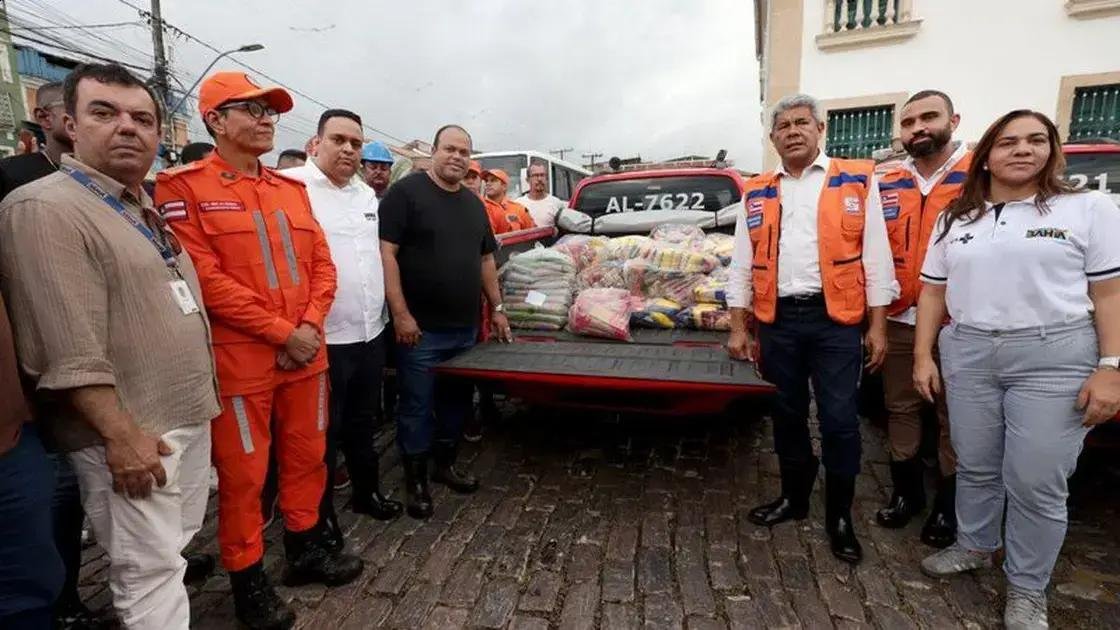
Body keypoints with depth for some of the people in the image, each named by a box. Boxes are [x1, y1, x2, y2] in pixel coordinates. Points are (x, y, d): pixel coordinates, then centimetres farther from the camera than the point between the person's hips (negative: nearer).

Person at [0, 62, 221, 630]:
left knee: (175, 549, 22)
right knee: (149, 571, 3)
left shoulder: (147, 209, 13)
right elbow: (69, 354, -22)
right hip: (128, 433, -8)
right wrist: (121, 435, -22)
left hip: (190, 417, 9)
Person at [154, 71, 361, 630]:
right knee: (243, 475, 6)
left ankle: (305, 548, 35)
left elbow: (322, 264, 10)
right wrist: (282, 332, -16)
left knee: (307, 457, 16)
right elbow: (205, 277, -15)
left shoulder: (292, 188, 13)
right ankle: (247, 579, 25)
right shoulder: (183, 187, -5)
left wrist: (310, 327, -6)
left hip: (306, 353, 6)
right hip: (240, 361, -5)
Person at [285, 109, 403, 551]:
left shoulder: (367, 194, 13)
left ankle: (367, 492, 40)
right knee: (323, 432, 9)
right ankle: (320, 514, 27)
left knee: (362, 423, 22)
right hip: (324, 338, -7)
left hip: (371, 332, 7)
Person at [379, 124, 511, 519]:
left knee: (456, 401, 16)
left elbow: (485, 258, 20)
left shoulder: (473, 203, 15)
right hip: (421, 328, -6)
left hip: (465, 327, 7)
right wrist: (401, 314, -19)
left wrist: (497, 307, 15)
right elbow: (386, 253, -14)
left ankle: (445, 465, 34)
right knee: (417, 406, 5)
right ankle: (416, 481, 20)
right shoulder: (406, 192, -7)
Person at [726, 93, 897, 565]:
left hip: (835, 319, -2)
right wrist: (738, 327, 4)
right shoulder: (757, 194, 10)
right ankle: (794, 497, 33)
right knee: (788, 415, 14)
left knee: (839, 421, 1)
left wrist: (877, 325, -4)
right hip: (778, 320, 3)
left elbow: (876, 258, 1)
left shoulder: (858, 181, 3)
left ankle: (840, 516, 21)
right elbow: (742, 265, 9)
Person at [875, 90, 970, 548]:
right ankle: (906, 492, 32)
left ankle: (949, 506, 27)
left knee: (954, 418, 8)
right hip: (898, 323, 4)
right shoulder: (886, 186, 9)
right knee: (900, 409, 14)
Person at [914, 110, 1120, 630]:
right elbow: (933, 292, 11)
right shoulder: (955, 220, 11)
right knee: (976, 467, 12)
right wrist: (923, 356, 5)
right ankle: (974, 547, 34)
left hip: (1055, 358, -3)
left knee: (1036, 482, 1)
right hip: (967, 354, 3)